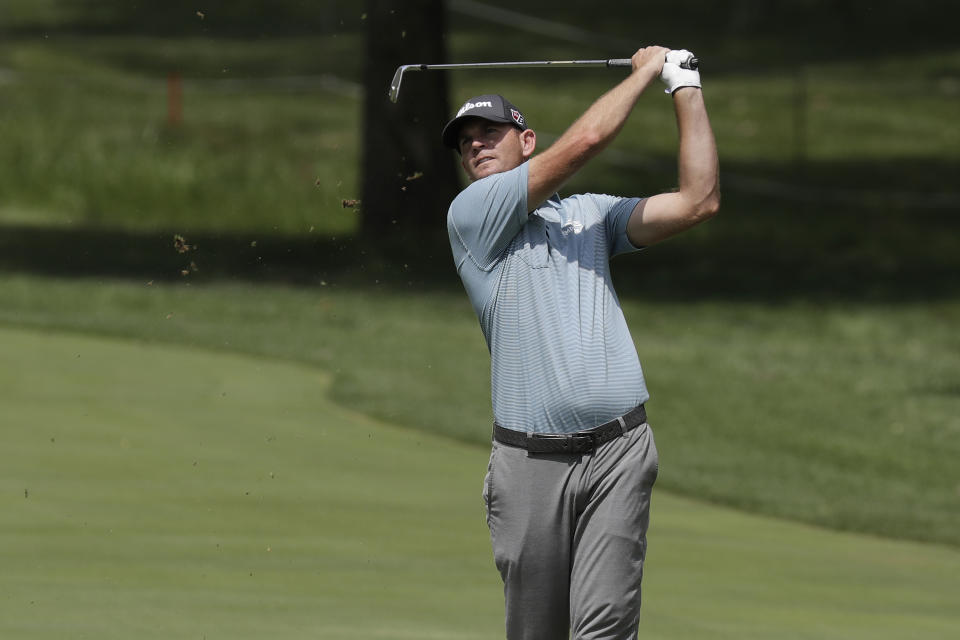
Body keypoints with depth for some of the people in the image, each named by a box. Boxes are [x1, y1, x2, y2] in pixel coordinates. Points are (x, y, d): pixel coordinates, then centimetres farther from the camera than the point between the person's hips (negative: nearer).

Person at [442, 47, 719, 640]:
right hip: (530, 459, -1)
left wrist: (686, 89, 9)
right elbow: (584, 141, -4)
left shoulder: (594, 212, 19)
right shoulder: (471, 214, 4)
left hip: (618, 454, 1)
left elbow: (699, 201, 9)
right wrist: (646, 71, 8)